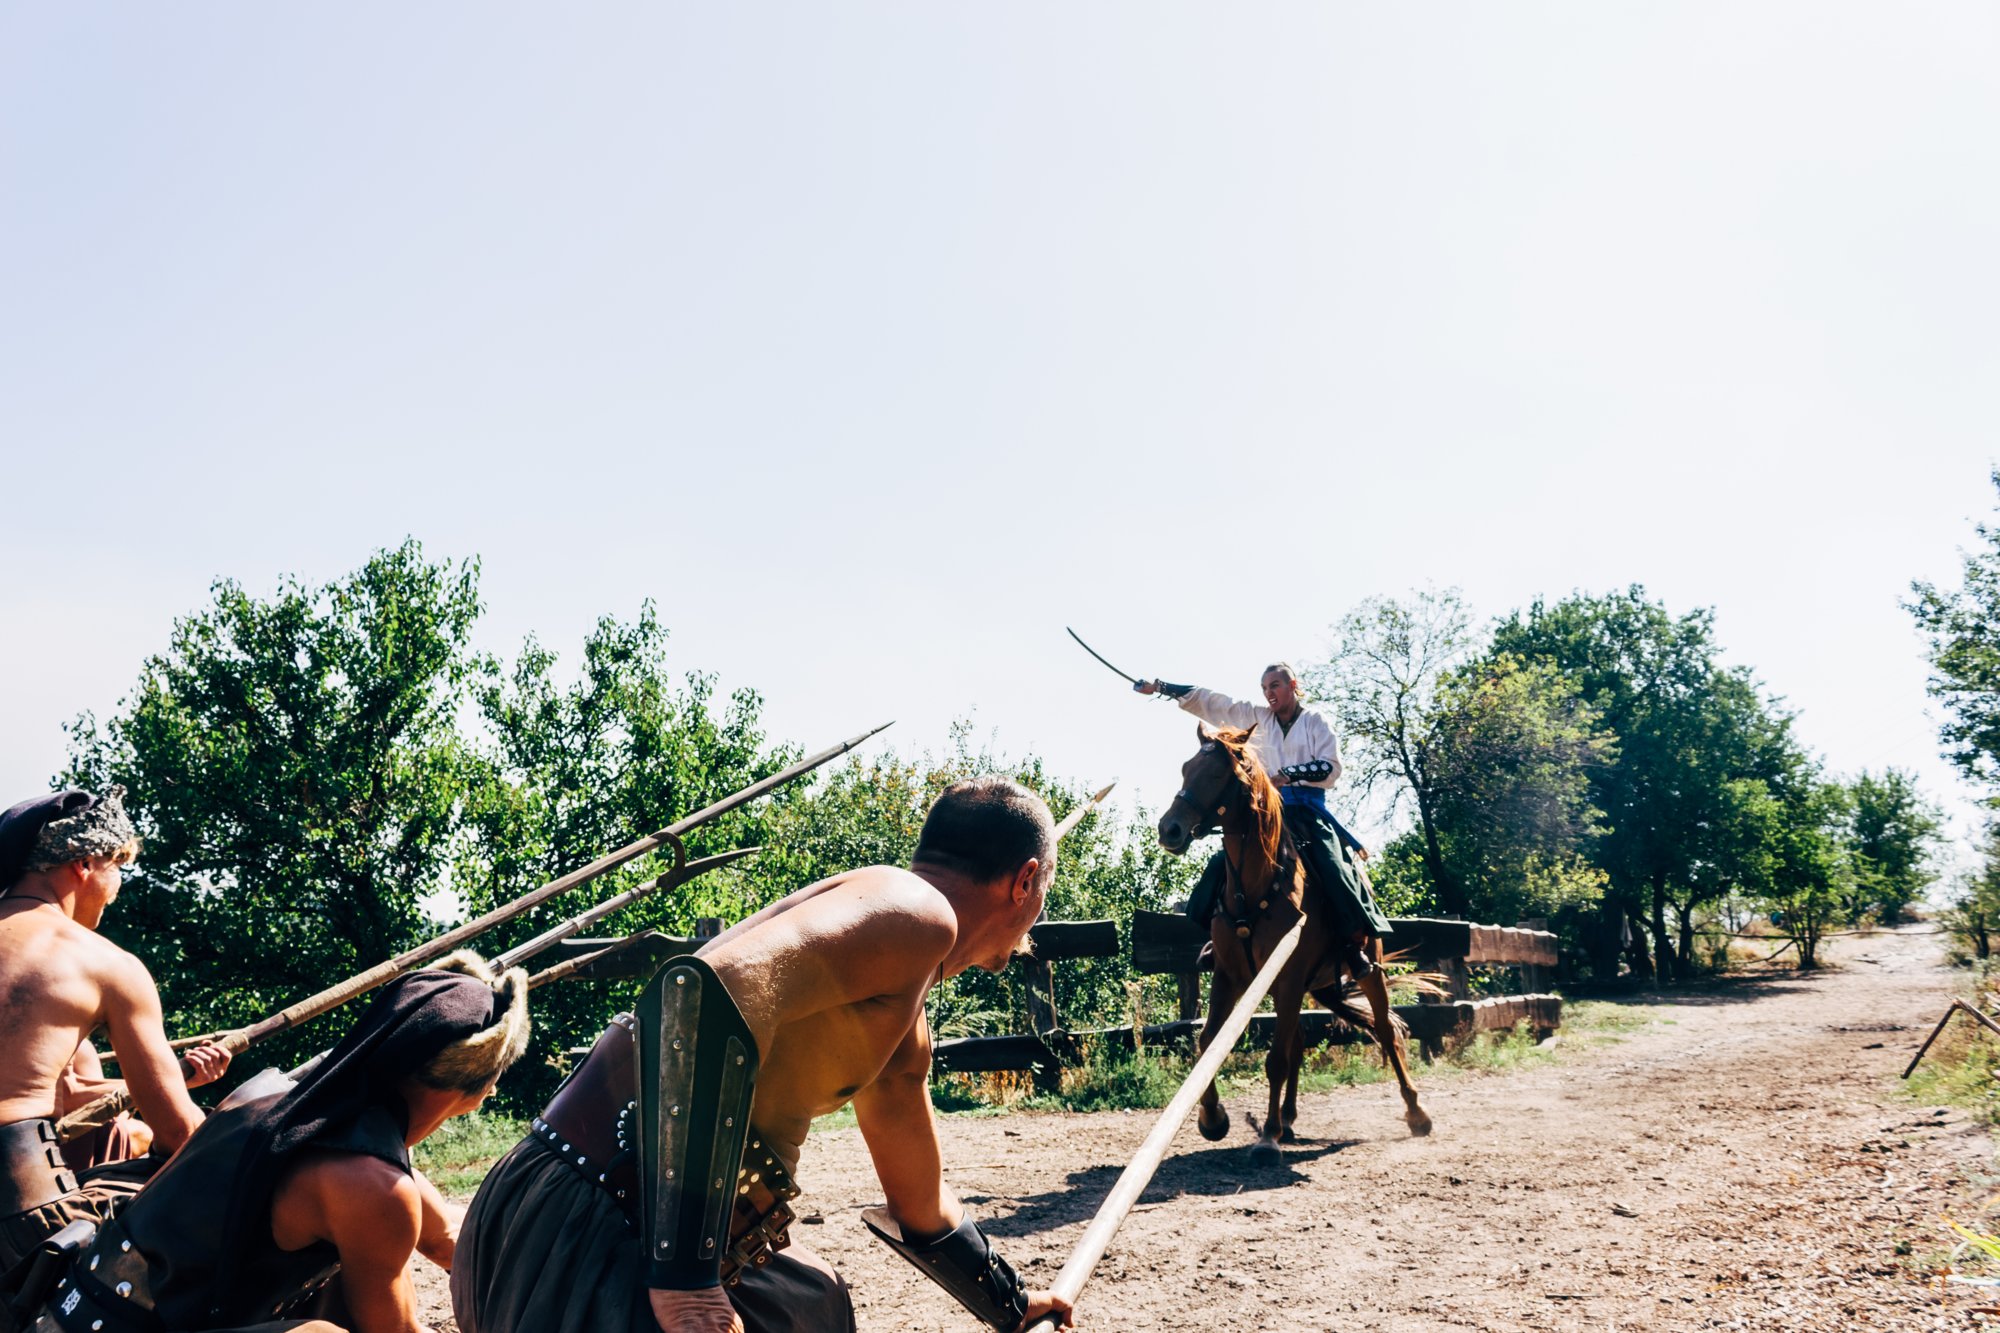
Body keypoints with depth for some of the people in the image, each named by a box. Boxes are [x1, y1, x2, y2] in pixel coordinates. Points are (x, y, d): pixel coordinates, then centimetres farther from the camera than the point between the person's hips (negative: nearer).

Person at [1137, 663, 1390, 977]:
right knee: (1222, 863, -10)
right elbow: (1210, 702, 9)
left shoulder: (1316, 720, 6)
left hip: (1307, 809, -3)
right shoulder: (1257, 717, 13)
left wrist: (1291, 773, -18)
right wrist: (1160, 688, 5)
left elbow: (1331, 767, -4)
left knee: (1334, 869, -22)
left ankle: (1355, 943, -13)